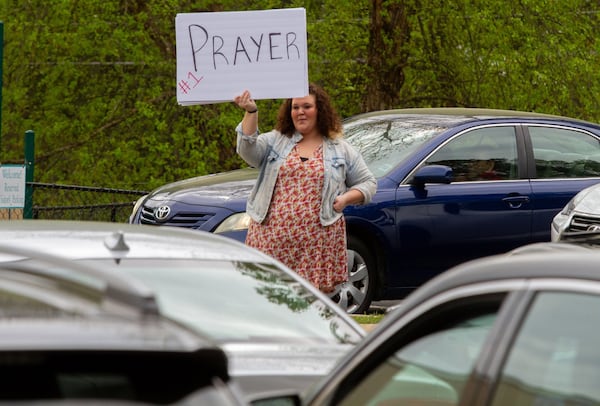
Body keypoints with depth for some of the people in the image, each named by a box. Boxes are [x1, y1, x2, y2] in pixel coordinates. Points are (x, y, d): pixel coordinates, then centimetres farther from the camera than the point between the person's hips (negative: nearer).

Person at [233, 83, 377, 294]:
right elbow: (247, 148, -6)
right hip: (272, 239, 1)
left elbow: (368, 182, 16)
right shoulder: (274, 142, 12)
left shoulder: (341, 150, 12)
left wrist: (346, 198, -3)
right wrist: (251, 112, -20)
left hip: (318, 243, 0)